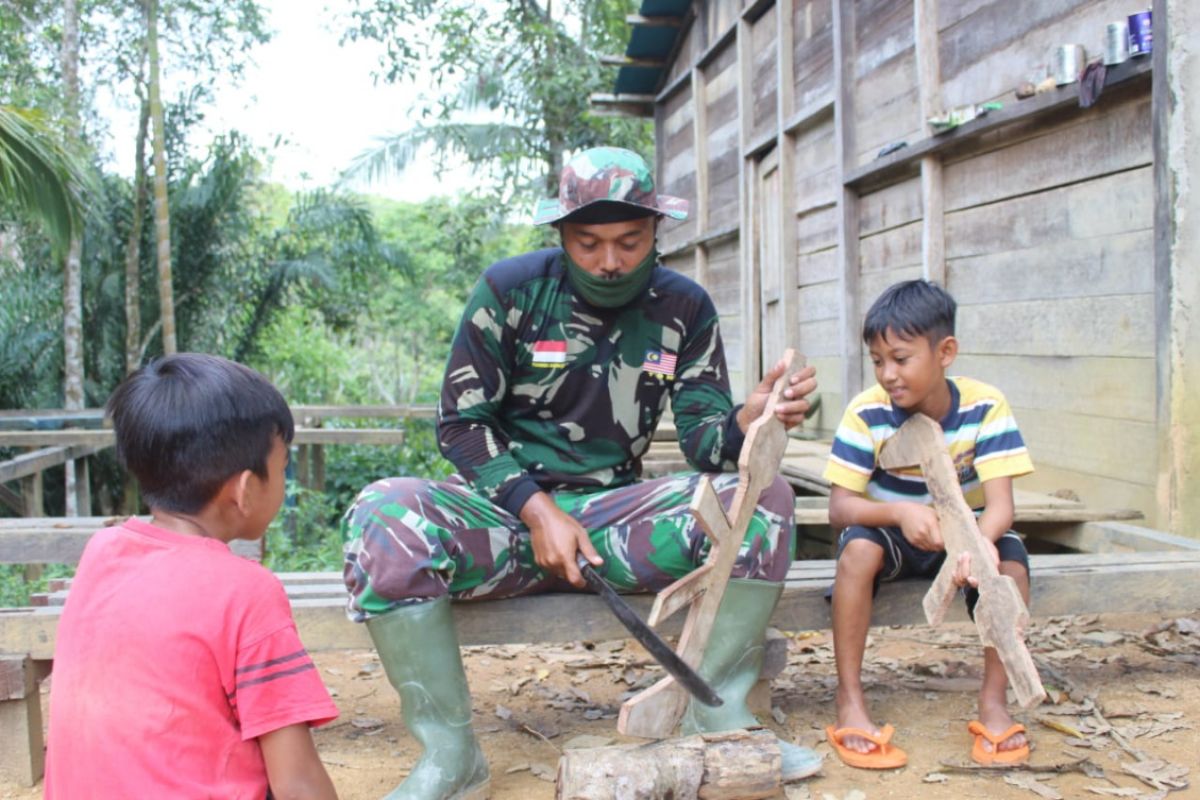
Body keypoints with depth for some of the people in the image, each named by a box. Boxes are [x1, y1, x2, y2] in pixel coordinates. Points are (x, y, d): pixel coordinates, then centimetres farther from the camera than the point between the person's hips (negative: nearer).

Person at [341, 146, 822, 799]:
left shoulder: (684, 309, 3)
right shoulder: (510, 290, -4)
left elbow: (704, 441, -2)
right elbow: (462, 422, -5)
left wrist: (747, 420, -27)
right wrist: (537, 510, -18)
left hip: (615, 513, 2)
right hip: (508, 506, -1)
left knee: (764, 495, -21)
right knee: (383, 516, -31)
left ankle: (718, 714, -12)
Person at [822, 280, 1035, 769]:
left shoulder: (985, 406, -17)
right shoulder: (867, 413, -18)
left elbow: (999, 504, -24)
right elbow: (839, 508, -21)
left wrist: (981, 540, -47)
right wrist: (901, 512, -41)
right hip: (894, 534, -1)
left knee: (1011, 563, -29)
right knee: (858, 547, -33)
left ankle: (993, 702, -10)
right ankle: (849, 701, -22)